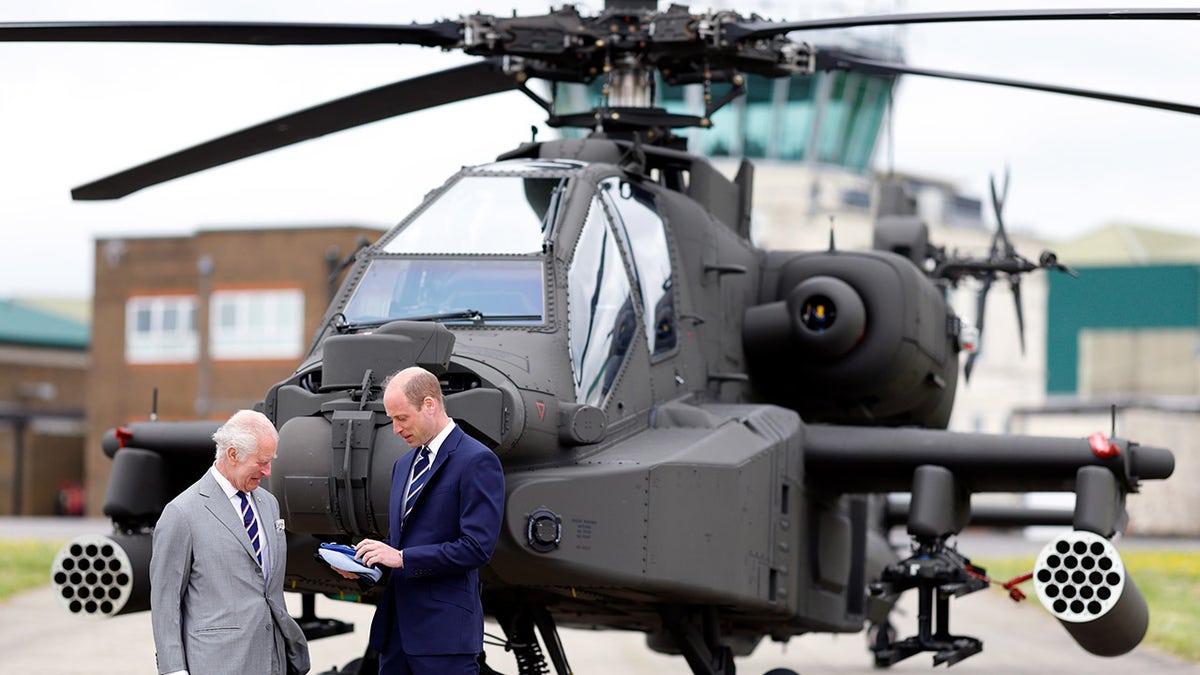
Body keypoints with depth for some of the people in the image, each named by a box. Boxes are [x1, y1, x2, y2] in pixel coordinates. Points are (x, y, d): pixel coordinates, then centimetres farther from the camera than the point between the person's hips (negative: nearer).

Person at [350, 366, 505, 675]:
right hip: (396, 626, 8)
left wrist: (402, 557, -16)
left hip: (444, 629, -8)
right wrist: (371, 555, 4)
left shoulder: (477, 461, -9)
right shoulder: (404, 465, 19)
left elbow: (477, 547, -17)